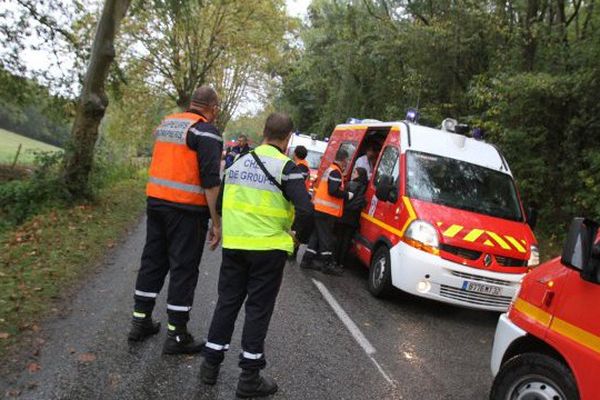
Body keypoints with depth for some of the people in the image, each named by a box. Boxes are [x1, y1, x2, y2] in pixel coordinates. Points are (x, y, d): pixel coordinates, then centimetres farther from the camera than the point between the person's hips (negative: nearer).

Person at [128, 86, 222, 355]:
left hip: (155, 201, 8)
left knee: (152, 260, 17)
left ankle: (140, 322, 27)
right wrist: (216, 222, -15)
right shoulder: (205, 131, -11)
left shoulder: (166, 123, 15)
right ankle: (176, 336, 9)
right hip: (187, 209, -7)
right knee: (184, 268, 1)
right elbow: (211, 181, -17)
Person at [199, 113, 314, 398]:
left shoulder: (239, 162, 12)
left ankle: (211, 365, 25)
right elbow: (305, 209, -20)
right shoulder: (285, 167, -10)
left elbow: (220, 200, 18)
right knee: (259, 309, 5)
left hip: (233, 245, 5)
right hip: (267, 248, -5)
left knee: (227, 302, 17)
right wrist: (299, 236, -3)